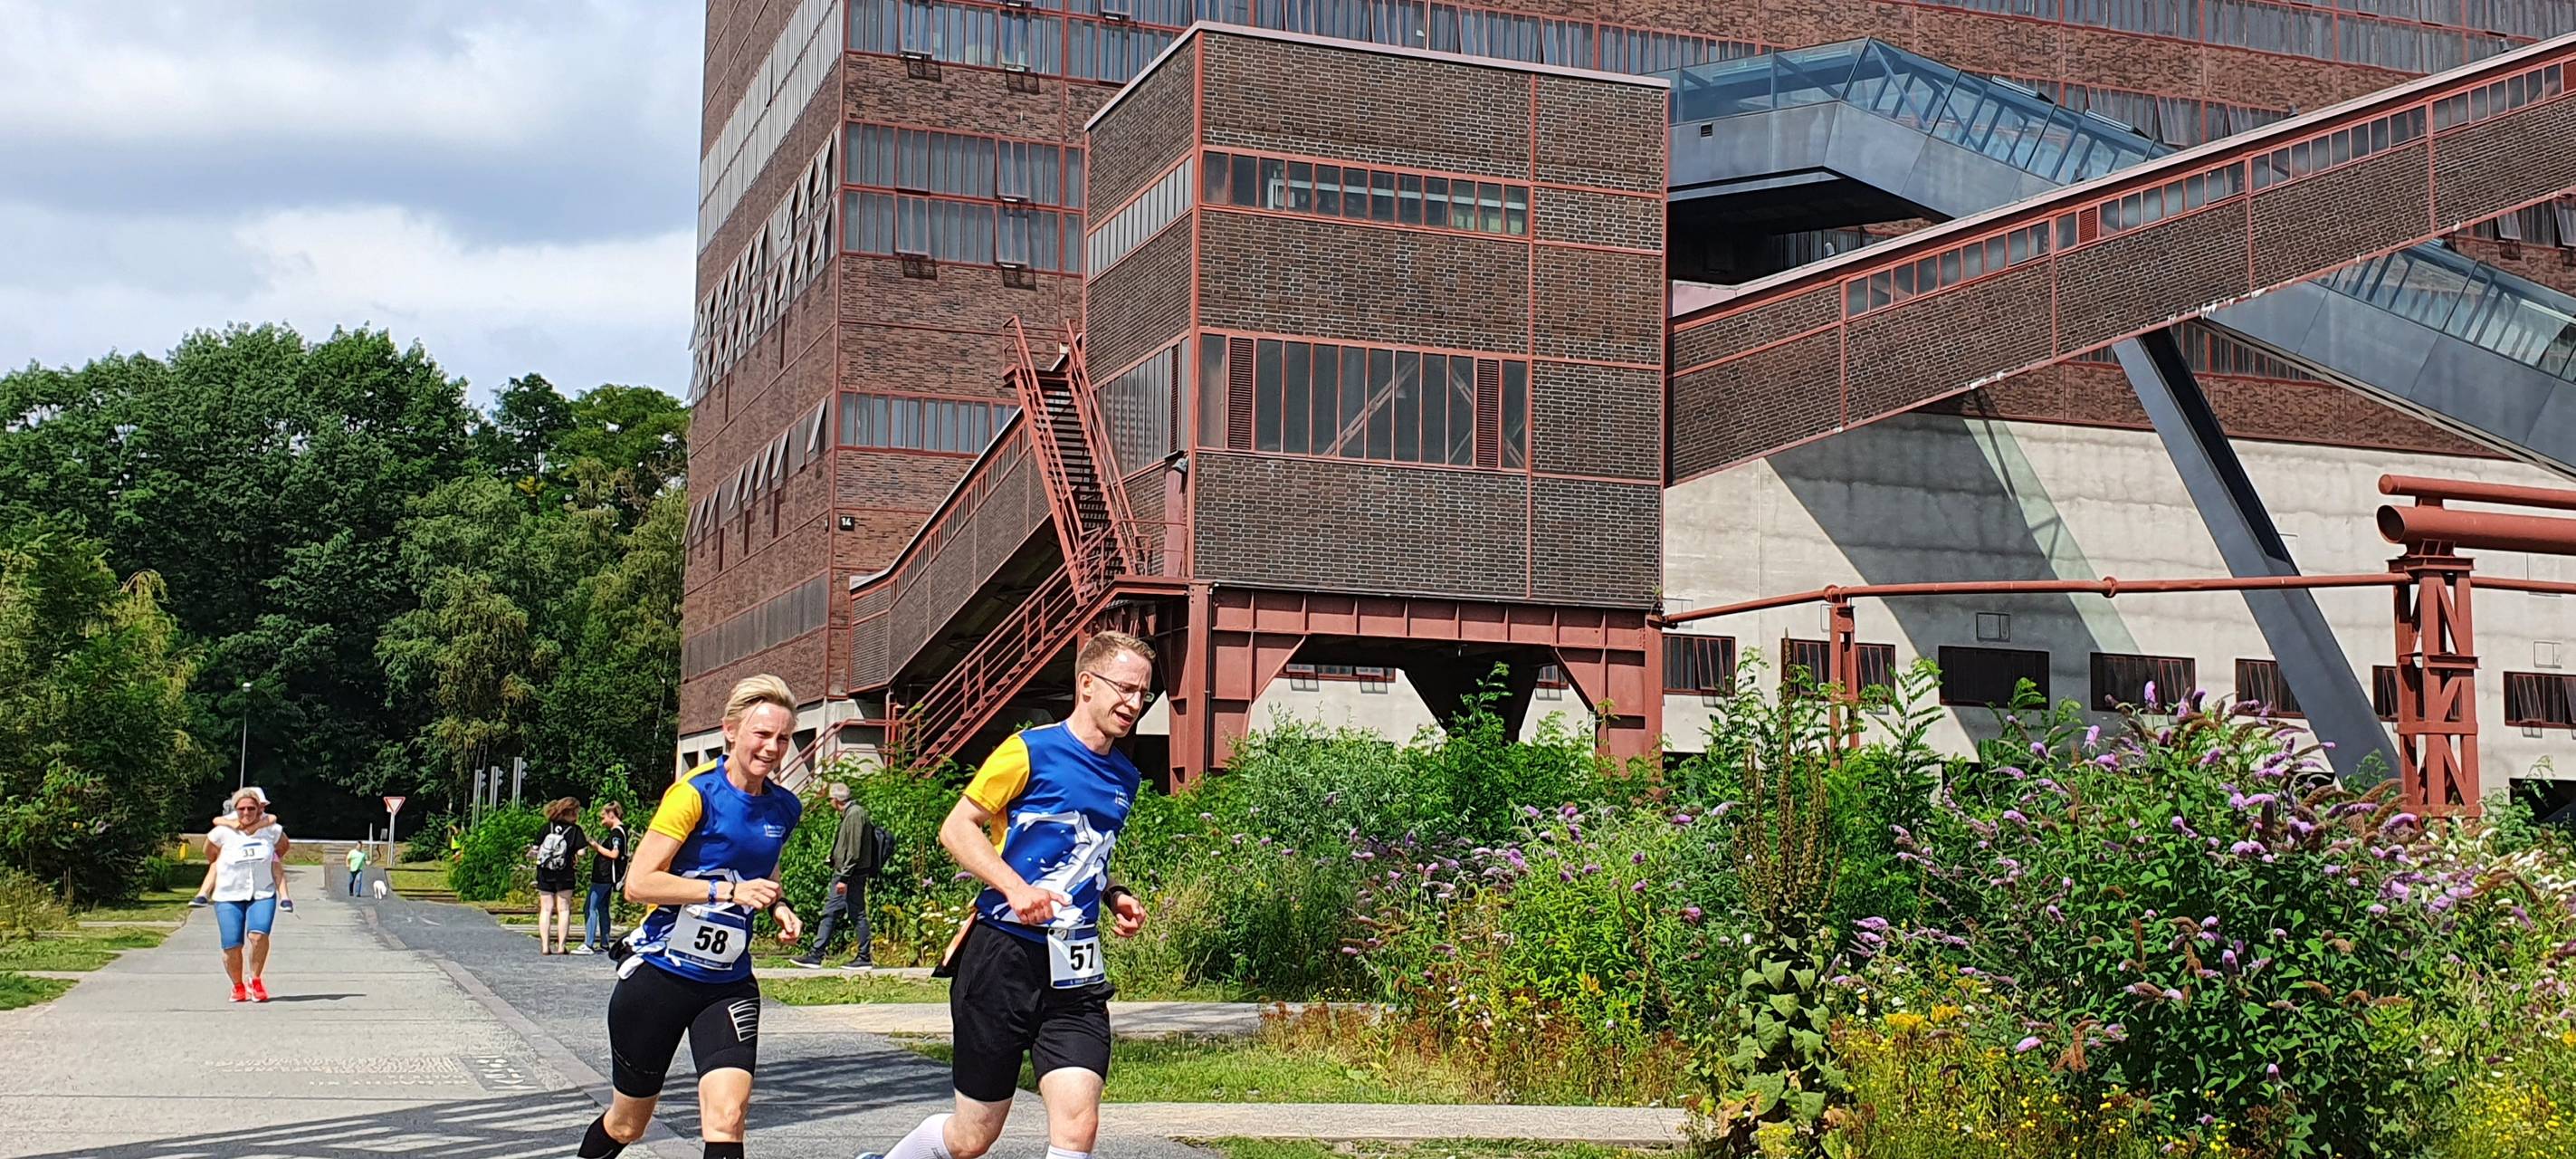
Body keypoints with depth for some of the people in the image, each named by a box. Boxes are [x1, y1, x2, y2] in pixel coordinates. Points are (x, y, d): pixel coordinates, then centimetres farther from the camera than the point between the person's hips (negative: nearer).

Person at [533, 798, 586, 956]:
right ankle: (561, 945, 1)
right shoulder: (575, 829, -4)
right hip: (564, 876, -2)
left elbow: (536, 849, 2)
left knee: (546, 909, 5)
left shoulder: (547, 827, 3)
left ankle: (545, 946, 2)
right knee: (563, 909, 5)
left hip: (544, 876, 2)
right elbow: (581, 851, -10)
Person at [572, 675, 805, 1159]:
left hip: (727, 986, 4)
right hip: (658, 974, -4)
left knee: (727, 1119, -18)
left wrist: (778, 907, 5)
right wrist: (728, 891, -24)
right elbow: (638, 883, -18)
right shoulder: (695, 793, -15)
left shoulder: (784, 809, 3)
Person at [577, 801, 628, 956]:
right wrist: (597, 847, 8)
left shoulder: (617, 832, -14)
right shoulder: (616, 831, 16)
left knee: (590, 907, -10)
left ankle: (588, 944, -13)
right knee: (602, 908, 14)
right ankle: (604, 944, 17)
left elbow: (614, 854, -21)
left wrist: (597, 847, -11)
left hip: (604, 877, -11)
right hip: (605, 876, 11)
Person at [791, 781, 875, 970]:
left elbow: (854, 850, -20)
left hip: (852, 876, -10)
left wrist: (844, 877, -21)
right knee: (829, 913, 9)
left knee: (857, 915, -3)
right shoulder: (848, 814, 15)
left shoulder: (855, 814, -15)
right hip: (843, 875, 10)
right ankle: (816, 955, 11)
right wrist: (832, 860, 17)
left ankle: (864, 958, 4)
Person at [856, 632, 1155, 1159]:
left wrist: (1116, 897, 8)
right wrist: (1016, 888, -20)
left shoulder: (1125, 778, 13)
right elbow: (956, 828, -6)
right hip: (1005, 955, -5)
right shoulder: (1029, 751, -7)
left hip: (1076, 974, 5)